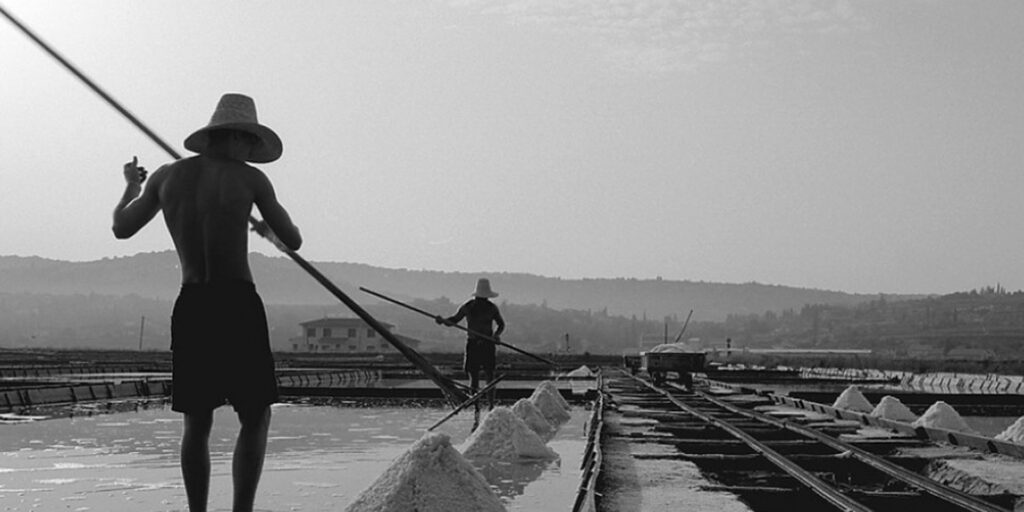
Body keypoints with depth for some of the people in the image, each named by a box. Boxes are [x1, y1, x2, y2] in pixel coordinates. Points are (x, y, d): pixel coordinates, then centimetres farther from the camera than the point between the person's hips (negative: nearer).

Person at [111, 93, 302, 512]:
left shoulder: (167, 175, 8)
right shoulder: (249, 178, -1)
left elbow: (121, 228, 20)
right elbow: (293, 242, 4)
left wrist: (131, 187, 39)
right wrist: (266, 230, 26)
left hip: (189, 305, 4)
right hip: (238, 304, -4)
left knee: (197, 423, 13)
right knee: (255, 419, 3)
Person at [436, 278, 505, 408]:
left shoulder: (492, 308, 2)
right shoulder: (468, 307, 1)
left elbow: (501, 324, 13)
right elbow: (454, 320, 9)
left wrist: (497, 334, -8)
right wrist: (442, 320, -11)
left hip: (487, 344, 0)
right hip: (473, 344, 0)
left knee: (489, 376, -6)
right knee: (473, 377, -1)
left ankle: (491, 405, -2)